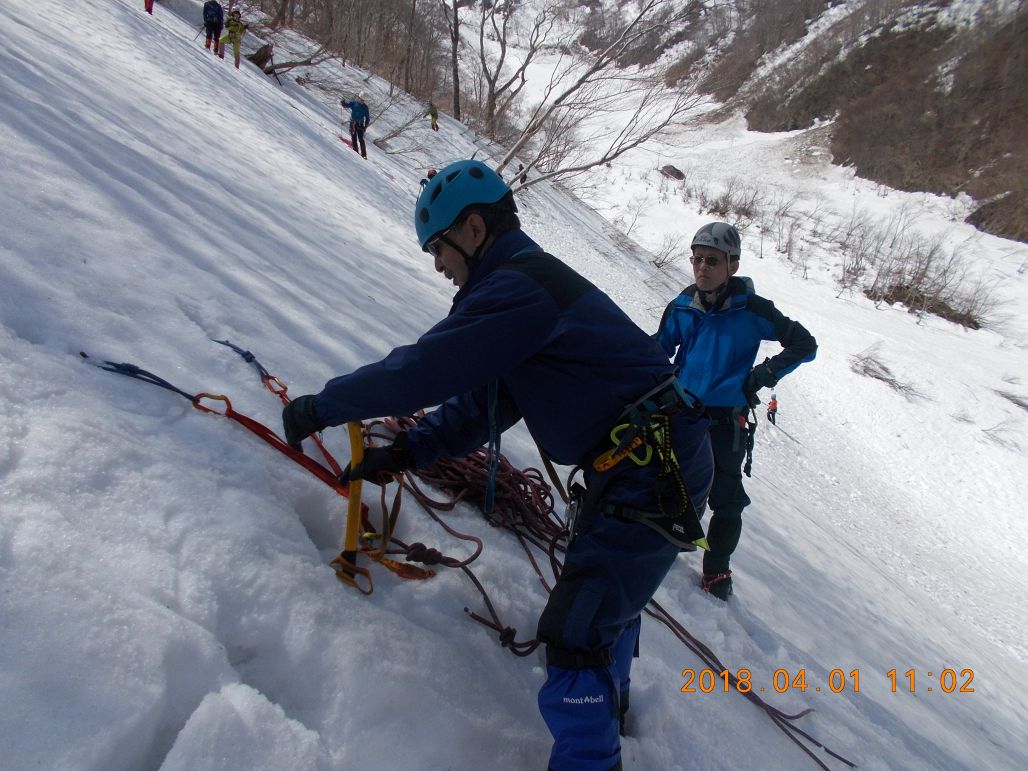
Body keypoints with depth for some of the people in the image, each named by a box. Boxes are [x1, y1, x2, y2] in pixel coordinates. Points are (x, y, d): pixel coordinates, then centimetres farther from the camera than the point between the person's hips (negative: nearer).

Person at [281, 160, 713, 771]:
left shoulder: (521, 286, -20)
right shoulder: (532, 280, 14)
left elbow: (424, 370, -22)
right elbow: (482, 400, 14)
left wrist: (321, 407, -8)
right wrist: (406, 452, 6)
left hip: (655, 474, -11)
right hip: (655, 461, 11)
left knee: (575, 632, -9)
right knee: (602, 579, 29)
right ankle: (607, 703, 53)